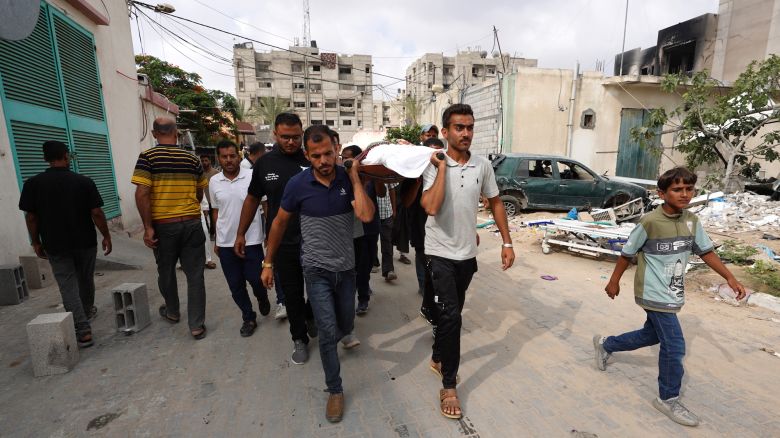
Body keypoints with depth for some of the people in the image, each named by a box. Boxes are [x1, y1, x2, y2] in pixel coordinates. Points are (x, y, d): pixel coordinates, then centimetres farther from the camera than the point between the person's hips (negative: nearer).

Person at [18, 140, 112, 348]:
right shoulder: (84, 181, -8)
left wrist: (36, 242, 11)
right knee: (85, 280, 19)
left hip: (56, 245, 0)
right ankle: (88, 311, 42)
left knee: (68, 286, 1)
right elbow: (96, 213, -9)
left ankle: (83, 330, -6)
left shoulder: (33, 184, -5)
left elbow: (31, 217, -1)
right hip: (85, 242, 0)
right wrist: (106, 236, 1)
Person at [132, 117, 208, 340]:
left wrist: (148, 227, -10)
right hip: (192, 223, 1)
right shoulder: (192, 159, 3)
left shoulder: (148, 157, -6)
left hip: (163, 225, -1)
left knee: (166, 271, 20)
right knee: (195, 275, 5)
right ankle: (196, 325, 9)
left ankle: (172, 312, 40)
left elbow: (142, 193, -15)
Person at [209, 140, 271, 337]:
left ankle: (262, 297, 37)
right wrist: (216, 240, 14)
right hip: (226, 243, 4)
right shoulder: (214, 181, 4)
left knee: (254, 278, 3)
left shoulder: (253, 176, -8)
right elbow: (215, 211, 13)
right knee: (235, 285, 10)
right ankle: (249, 318, 28)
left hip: (251, 240, -3)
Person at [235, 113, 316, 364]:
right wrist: (240, 233, 14)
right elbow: (252, 199, 12)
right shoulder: (264, 163, 2)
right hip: (282, 242, 1)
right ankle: (299, 339, 31)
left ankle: (310, 316, 44)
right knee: (292, 293, 11)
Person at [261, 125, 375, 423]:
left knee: (345, 327, 20)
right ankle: (335, 390, 18)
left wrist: (354, 177, -20)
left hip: (346, 267, 3)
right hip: (317, 269, -2)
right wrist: (268, 262, 5)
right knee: (328, 332, -5)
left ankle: (328, 341, 56)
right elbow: (280, 223, 0)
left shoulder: (349, 180, -9)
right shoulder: (298, 184, -13)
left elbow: (366, 216, -24)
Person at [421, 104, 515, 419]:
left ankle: (438, 358, 43)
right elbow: (431, 207, -29)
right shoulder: (433, 165, -14)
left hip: (467, 253, 5)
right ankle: (448, 386, 12)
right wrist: (442, 167, -23)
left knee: (451, 313, 19)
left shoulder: (483, 166, -2)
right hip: (441, 253, -4)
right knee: (451, 316, -7)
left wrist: (507, 243, 5)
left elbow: (495, 203, 8)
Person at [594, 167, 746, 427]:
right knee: (674, 346, -2)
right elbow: (627, 254, -9)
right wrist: (614, 281, -2)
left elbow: (706, 252, 10)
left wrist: (730, 278, 2)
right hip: (654, 295, -7)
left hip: (673, 294, 7)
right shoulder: (649, 222, -19)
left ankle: (605, 344, 43)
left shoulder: (692, 221, 0)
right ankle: (668, 400, 19)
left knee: (651, 336, 21)